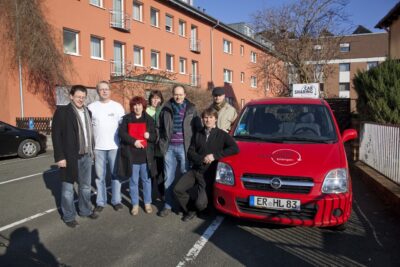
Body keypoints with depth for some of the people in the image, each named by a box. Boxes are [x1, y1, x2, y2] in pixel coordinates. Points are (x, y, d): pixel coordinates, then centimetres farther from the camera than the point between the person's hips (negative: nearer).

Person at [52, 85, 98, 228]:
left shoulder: (88, 112, 11)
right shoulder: (62, 111, -8)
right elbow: (56, 135, -11)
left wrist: (91, 151, 9)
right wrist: (60, 157, -16)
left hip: (86, 155, 6)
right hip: (69, 156, -6)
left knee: (85, 186, 17)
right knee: (68, 188, 7)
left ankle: (85, 210, 33)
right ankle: (68, 216, 20)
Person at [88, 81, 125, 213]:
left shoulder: (117, 106, 1)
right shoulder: (91, 107, 2)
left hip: (114, 146, -1)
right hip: (98, 147, 1)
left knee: (116, 174, 8)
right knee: (100, 176, 9)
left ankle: (116, 200, 19)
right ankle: (100, 201, 20)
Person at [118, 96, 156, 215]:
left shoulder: (149, 119, 6)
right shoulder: (126, 118, 4)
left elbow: (155, 136, 6)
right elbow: (121, 133, -6)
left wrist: (150, 135, -17)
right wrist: (133, 141, -18)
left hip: (145, 155, 1)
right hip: (131, 155, 0)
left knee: (146, 180, 11)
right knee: (133, 181, 9)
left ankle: (147, 203, 25)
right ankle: (135, 204, 23)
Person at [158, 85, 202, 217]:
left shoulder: (191, 109, 2)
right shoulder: (166, 109, 7)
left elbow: (198, 128, 4)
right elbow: (161, 128, 12)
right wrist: (162, 143, 4)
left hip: (184, 147, -2)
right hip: (169, 148, 2)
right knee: (168, 178, 8)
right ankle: (168, 205, 20)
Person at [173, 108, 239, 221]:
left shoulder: (222, 135, -2)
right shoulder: (198, 135, 11)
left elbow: (235, 149, -14)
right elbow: (190, 153, 6)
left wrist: (215, 155, -19)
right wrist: (202, 159, -15)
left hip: (208, 174, -4)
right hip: (195, 170, 4)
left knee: (200, 204, -16)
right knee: (177, 189, -13)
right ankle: (190, 210, 14)